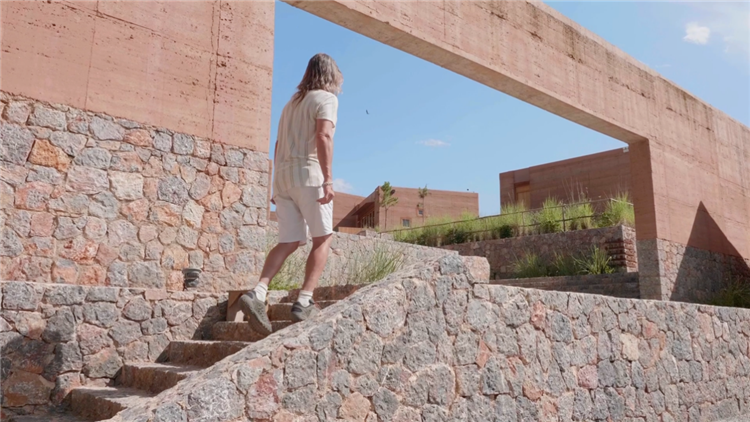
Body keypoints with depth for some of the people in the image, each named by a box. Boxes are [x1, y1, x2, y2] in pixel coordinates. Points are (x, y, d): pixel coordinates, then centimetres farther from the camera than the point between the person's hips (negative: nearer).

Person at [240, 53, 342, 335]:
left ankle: (257, 294, -13)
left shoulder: (292, 103, 24)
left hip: (283, 175, 7)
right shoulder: (326, 99, 0)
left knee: (289, 242, 4)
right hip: (308, 173, -7)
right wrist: (328, 179, -23)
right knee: (322, 239, 2)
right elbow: (323, 136, -17)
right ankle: (304, 302, -6)